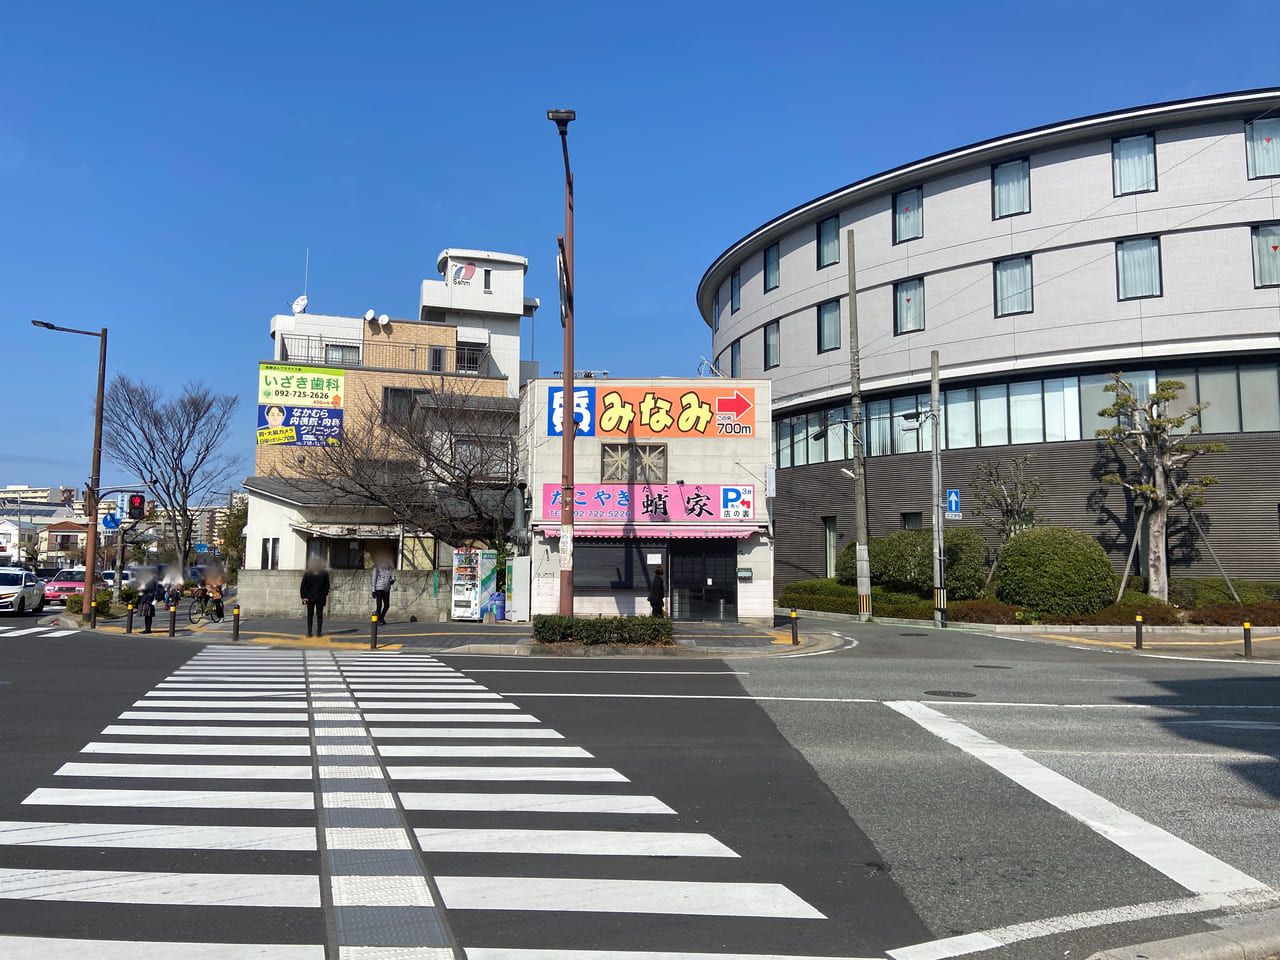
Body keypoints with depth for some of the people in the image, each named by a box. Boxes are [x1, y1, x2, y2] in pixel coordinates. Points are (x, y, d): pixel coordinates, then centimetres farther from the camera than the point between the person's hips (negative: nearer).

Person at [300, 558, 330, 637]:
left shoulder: (324, 574, -1)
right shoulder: (307, 574, -1)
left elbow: (327, 585, 6)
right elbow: (303, 586, 3)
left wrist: (325, 595, -2)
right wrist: (303, 597, -3)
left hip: (320, 598, 0)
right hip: (310, 598, 0)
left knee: (319, 615, 1)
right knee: (310, 615, 3)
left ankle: (319, 632, 5)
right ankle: (309, 632, 7)